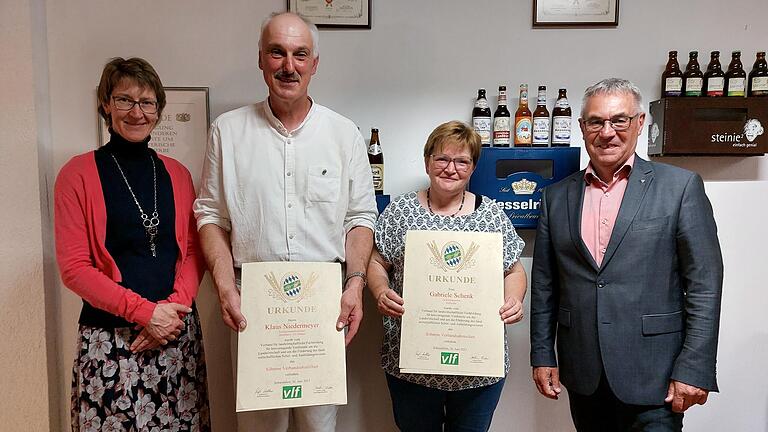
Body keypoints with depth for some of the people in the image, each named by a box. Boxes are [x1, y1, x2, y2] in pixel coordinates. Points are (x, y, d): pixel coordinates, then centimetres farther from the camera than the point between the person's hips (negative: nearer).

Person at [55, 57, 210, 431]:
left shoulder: (176, 173, 9)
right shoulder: (79, 174, -2)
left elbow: (193, 250, 6)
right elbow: (73, 267, -7)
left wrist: (174, 308, -10)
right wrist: (144, 312, -13)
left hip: (178, 331, 3)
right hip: (109, 338, -3)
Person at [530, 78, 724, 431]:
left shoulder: (681, 186, -4)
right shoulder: (557, 197, 6)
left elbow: (704, 285, -6)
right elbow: (544, 286, 8)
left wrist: (694, 370, -10)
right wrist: (543, 356, 6)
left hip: (652, 376, -3)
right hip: (583, 375, 3)